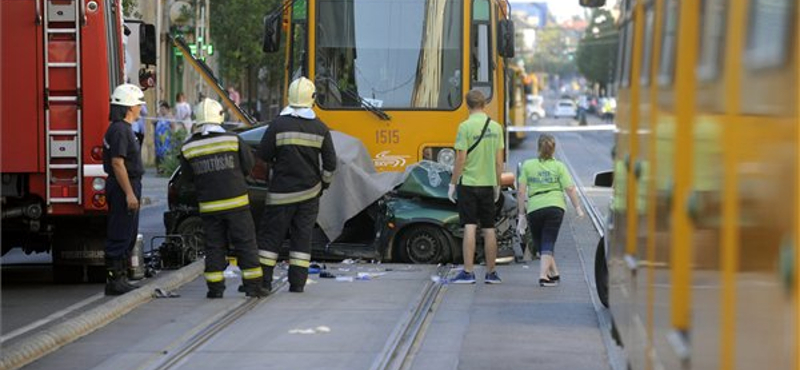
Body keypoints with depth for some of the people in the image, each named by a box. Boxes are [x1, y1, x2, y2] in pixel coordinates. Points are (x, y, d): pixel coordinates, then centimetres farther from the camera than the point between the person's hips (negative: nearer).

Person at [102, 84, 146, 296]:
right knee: (120, 236, -8)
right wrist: (129, 193, -24)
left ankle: (119, 279, 19)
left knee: (128, 236, 14)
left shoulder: (124, 129, 17)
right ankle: (114, 280, -7)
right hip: (124, 187, -11)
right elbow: (117, 163, -22)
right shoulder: (119, 130, -16)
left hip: (127, 187, 11)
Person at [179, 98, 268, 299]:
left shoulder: (188, 148, -2)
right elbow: (248, 165, 2)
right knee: (246, 244, 5)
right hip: (236, 202, -2)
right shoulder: (233, 140, -7)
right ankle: (253, 285, 4)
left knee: (214, 246, 8)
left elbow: (188, 176, 7)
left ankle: (215, 287, 5)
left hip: (208, 206, 2)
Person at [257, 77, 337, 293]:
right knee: (302, 236, 8)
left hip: (282, 191, -2)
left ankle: (263, 280, 1)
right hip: (310, 192, 2)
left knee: (271, 234, 4)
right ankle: (297, 282, 4)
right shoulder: (320, 129, -2)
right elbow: (330, 163, 0)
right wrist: (325, 183, 17)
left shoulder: (279, 125, -9)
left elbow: (264, 155, -3)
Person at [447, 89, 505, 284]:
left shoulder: (466, 127, -12)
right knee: (489, 229, 9)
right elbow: (499, 161, 7)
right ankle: (491, 273, 14)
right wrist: (497, 184, 16)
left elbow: (461, 159, -13)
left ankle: (468, 272, -8)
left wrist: (453, 183, -4)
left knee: (469, 227, -5)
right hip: (488, 183, 4)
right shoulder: (496, 127, 3)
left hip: (468, 183, -4)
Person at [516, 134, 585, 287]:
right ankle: (543, 275, -16)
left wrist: (521, 215, 9)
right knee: (548, 244, -2)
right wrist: (578, 208, 7)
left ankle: (554, 274, 20)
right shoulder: (558, 166, 6)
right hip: (555, 206, -1)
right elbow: (570, 189, -2)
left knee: (542, 244, 16)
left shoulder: (528, 165, 8)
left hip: (534, 208, 1)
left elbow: (521, 192, 4)